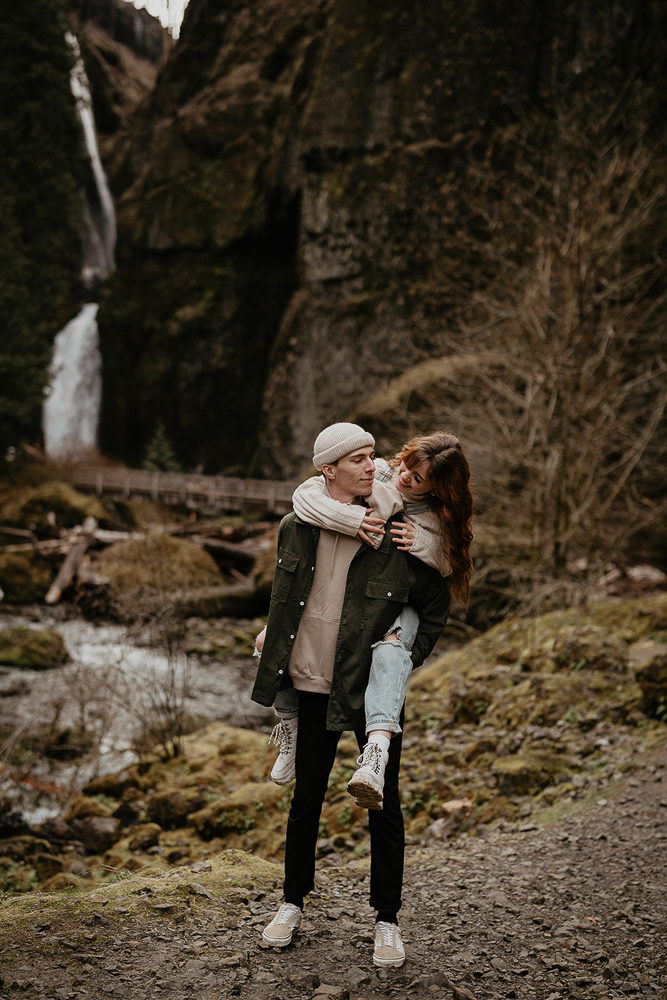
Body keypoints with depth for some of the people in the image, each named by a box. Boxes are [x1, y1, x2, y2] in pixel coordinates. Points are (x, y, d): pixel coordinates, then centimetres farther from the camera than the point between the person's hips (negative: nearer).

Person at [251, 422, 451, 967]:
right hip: (313, 683, 2)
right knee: (307, 795, 14)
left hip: (373, 688, -2)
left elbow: (437, 605, 2)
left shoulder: (397, 535, -11)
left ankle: (388, 920, 20)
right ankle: (293, 902, 31)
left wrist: (410, 659, -2)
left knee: (384, 802, 5)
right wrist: (277, 652, 16)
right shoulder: (296, 528, -2)